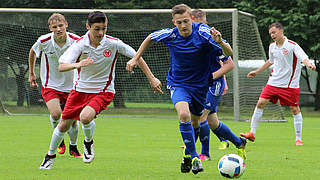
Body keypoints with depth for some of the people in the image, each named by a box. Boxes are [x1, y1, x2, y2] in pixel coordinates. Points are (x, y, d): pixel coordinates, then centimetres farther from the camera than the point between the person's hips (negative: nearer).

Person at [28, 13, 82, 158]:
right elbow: (33, 52, 9)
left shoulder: (76, 41, -16)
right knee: (55, 113, -24)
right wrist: (31, 73, 15)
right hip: (50, 85, -1)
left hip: (70, 86, 1)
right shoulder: (44, 41, -15)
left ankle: (73, 147, 31)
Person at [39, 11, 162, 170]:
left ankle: (88, 142, 5)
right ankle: (50, 155, 36)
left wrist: (152, 79, -3)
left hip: (103, 91, -2)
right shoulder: (80, 44, -16)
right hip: (80, 89, 2)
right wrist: (77, 64, -47)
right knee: (63, 125, 9)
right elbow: (61, 67, -26)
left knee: (85, 117, -29)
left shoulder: (113, 43, -16)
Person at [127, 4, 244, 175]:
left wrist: (219, 42, -47)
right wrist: (135, 58, 8)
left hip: (200, 85, 1)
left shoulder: (202, 32, -21)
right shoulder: (170, 34, -14)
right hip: (178, 84, -1)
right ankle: (194, 157, -20)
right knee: (184, 114, -28)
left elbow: (229, 54, -26)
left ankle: (187, 155, 44)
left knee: (194, 122, 16)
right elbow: (150, 38, 10)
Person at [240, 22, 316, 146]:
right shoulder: (272, 47, 7)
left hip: (290, 84, -5)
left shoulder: (292, 46, -12)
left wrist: (309, 64, -49)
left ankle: (298, 139, 8)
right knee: (260, 103, -5)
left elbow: (304, 58, -25)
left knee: (295, 109, -3)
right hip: (273, 82, 5)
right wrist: (257, 72, 33)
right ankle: (252, 133, 2)